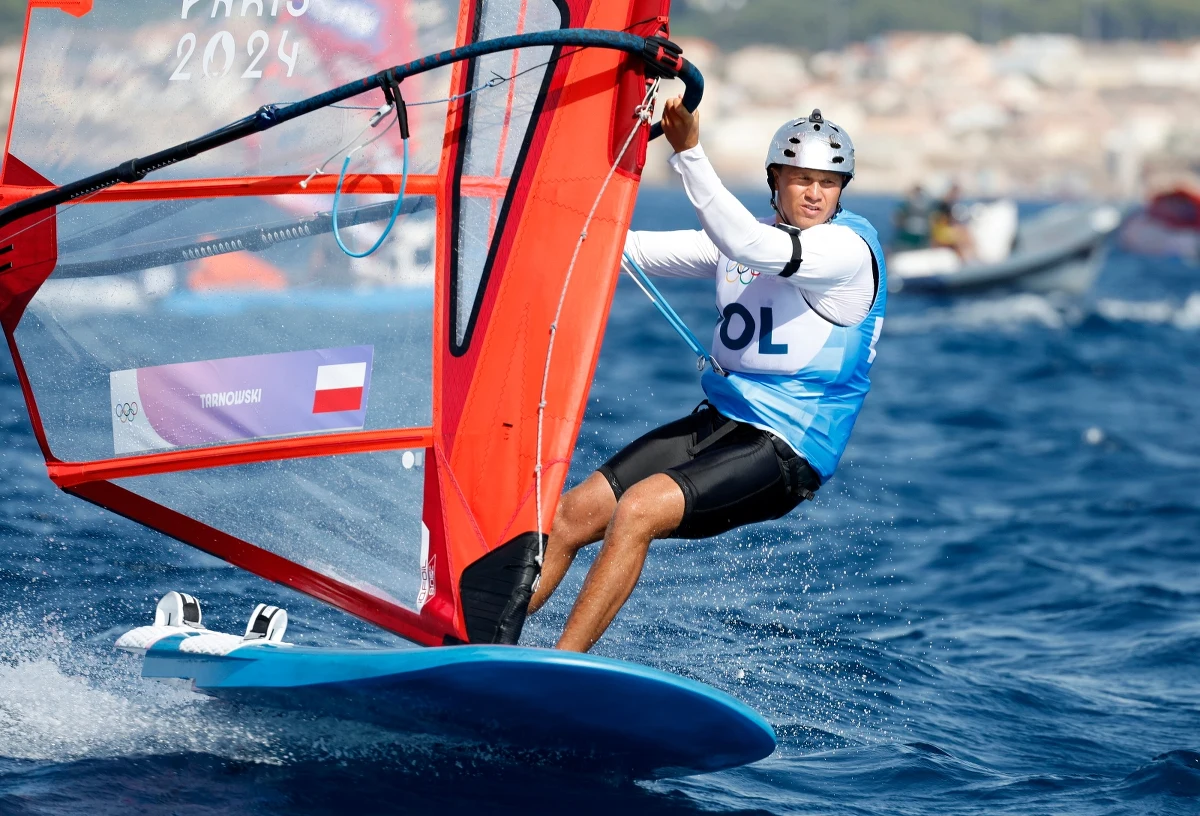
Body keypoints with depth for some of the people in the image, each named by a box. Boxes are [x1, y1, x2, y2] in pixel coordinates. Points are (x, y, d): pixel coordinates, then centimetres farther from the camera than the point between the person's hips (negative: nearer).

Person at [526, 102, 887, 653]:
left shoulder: (850, 247, -13)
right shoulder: (743, 236, 11)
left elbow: (751, 248, -29)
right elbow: (637, 251, 13)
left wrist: (689, 153, -36)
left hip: (784, 456, -8)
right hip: (715, 423, 8)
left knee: (638, 509, -26)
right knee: (574, 513, 2)